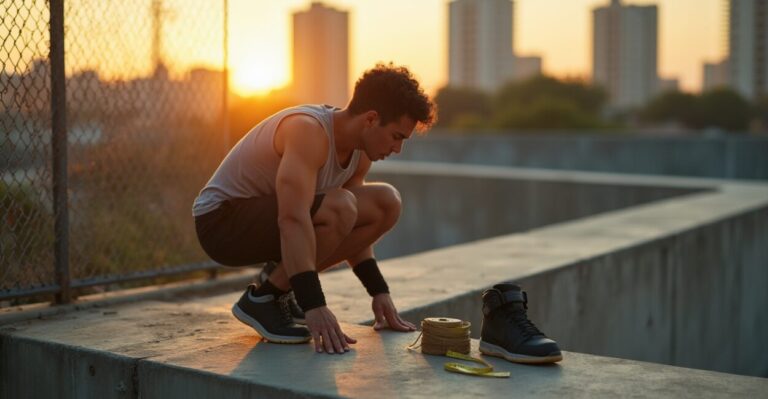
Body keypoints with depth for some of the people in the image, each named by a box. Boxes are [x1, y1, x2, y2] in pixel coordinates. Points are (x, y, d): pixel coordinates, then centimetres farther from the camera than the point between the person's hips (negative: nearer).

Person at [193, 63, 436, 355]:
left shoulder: (359, 152, 0)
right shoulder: (310, 131, -28)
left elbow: (353, 225, 11)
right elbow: (293, 220, -39)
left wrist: (379, 291, 5)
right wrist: (314, 306, -43)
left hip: (266, 215, 9)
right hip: (221, 220, -9)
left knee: (387, 203, -3)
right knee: (338, 207, -33)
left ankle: (282, 280, 5)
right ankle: (261, 299, -13)